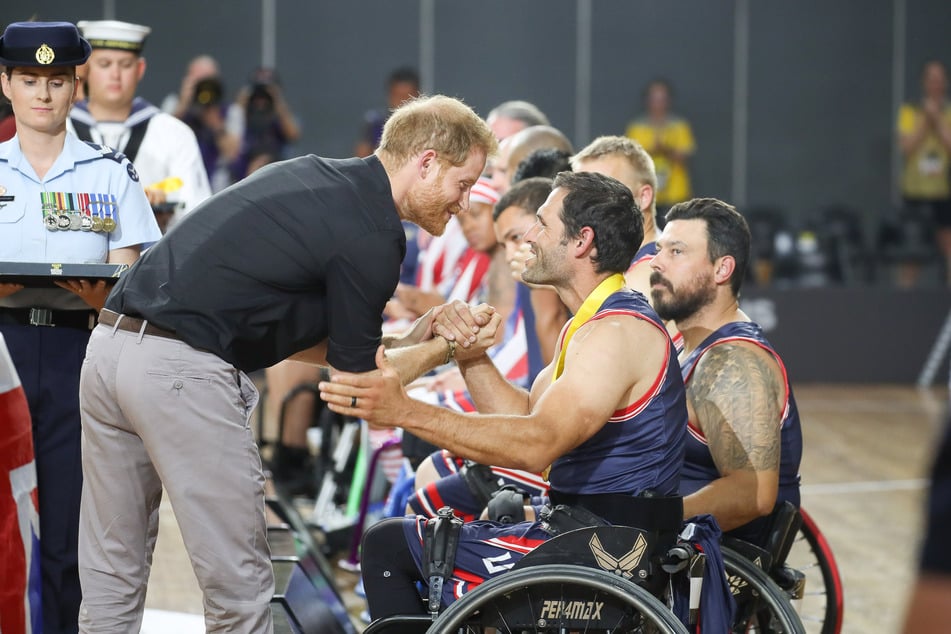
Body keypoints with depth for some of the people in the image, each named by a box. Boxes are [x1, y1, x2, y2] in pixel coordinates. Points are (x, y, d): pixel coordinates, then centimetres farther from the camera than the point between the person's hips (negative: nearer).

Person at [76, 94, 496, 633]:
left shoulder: (317, 178, 19)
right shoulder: (372, 235, -7)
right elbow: (356, 377, 2)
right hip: (183, 371, -9)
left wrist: (404, 343, 24)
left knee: (111, 582, 14)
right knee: (239, 588, 2)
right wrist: (447, 350, 16)